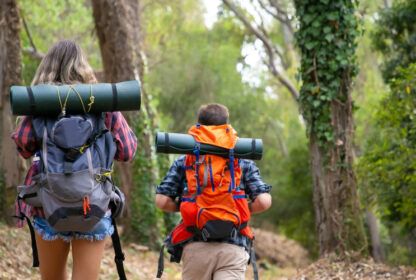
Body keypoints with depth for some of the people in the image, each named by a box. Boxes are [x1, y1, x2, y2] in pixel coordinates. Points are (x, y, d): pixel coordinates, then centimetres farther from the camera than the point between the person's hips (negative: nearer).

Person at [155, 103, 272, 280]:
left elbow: (162, 201, 1)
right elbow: (263, 201, -2)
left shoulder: (183, 162, 9)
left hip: (196, 246, 1)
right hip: (233, 248, -1)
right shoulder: (244, 163, 8)